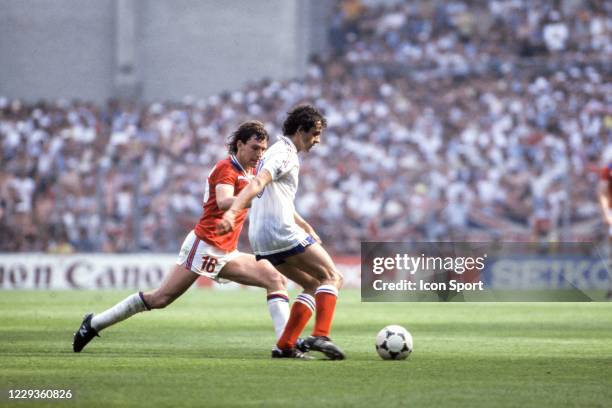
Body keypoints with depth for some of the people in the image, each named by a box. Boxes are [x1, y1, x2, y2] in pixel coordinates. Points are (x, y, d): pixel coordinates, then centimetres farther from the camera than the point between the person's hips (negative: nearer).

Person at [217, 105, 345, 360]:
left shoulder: (280, 152, 25)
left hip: (263, 241, 10)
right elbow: (257, 184, -26)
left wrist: (307, 228, 40)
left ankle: (286, 346, 5)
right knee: (332, 277, -4)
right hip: (283, 234, -10)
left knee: (313, 285, 16)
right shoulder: (284, 154, -8)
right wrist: (232, 212, -39)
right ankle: (321, 336, -22)